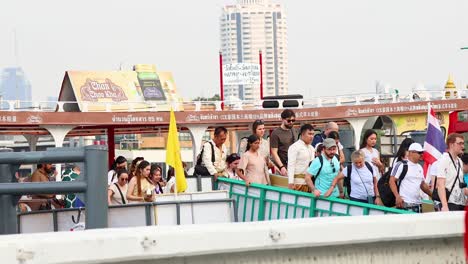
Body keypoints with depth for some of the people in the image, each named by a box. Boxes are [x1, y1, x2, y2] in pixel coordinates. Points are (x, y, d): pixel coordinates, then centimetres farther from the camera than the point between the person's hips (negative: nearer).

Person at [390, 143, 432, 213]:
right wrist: (397, 196, -19)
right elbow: (392, 181, -9)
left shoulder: (419, 167, 18)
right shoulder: (401, 165, -5)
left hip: (417, 204, 8)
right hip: (404, 204, -7)